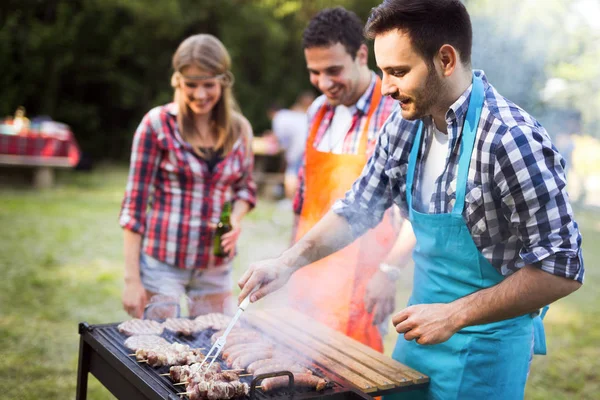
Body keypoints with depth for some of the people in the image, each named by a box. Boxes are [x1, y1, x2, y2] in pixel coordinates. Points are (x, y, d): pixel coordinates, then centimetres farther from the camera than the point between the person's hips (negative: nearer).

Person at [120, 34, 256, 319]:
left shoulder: (240, 129, 4)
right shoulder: (158, 124, -7)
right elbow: (135, 202, -5)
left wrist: (236, 216, -7)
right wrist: (131, 279, -8)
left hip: (216, 266, 4)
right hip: (162, 261, -3)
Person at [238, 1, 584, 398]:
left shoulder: (512, 142, -25)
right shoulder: (405, 124, -4)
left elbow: (561, 268, -22)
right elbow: (358, 208, 6)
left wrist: (455, 315, -24)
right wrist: (289, 262, -5)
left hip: (485, 347, -6)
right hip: (420, 330, 7)